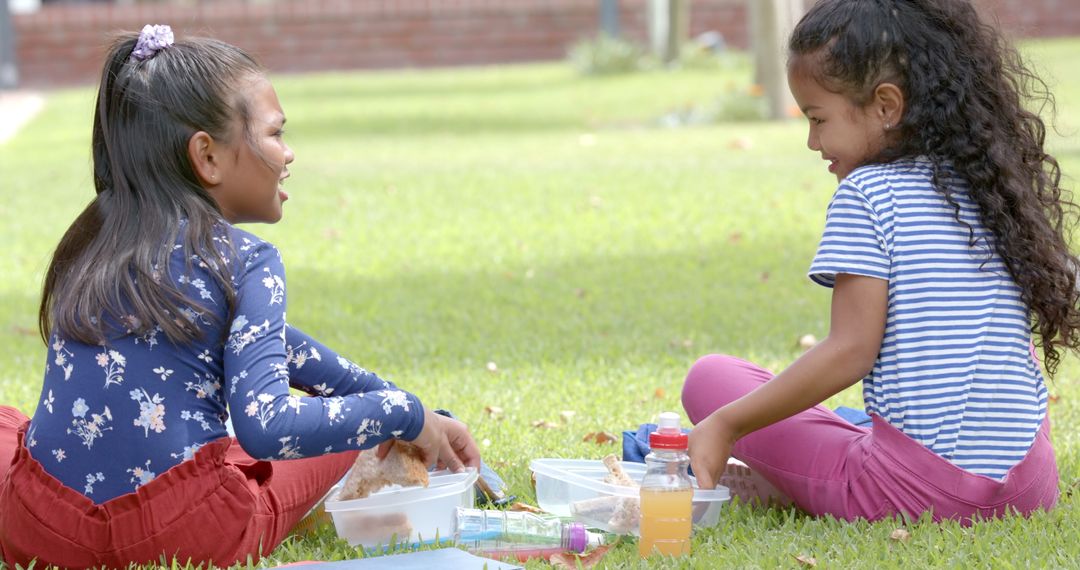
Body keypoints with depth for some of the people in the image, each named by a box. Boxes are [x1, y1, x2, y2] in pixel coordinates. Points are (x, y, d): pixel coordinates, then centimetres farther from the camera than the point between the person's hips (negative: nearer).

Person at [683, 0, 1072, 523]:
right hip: (1028, 486, 6)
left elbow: (850, 351, -14)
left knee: (711, 379, 8)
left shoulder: (865, 194, -8)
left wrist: (727, 425, -8)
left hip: (917, 488, -6)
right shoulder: (992, 189, 12)